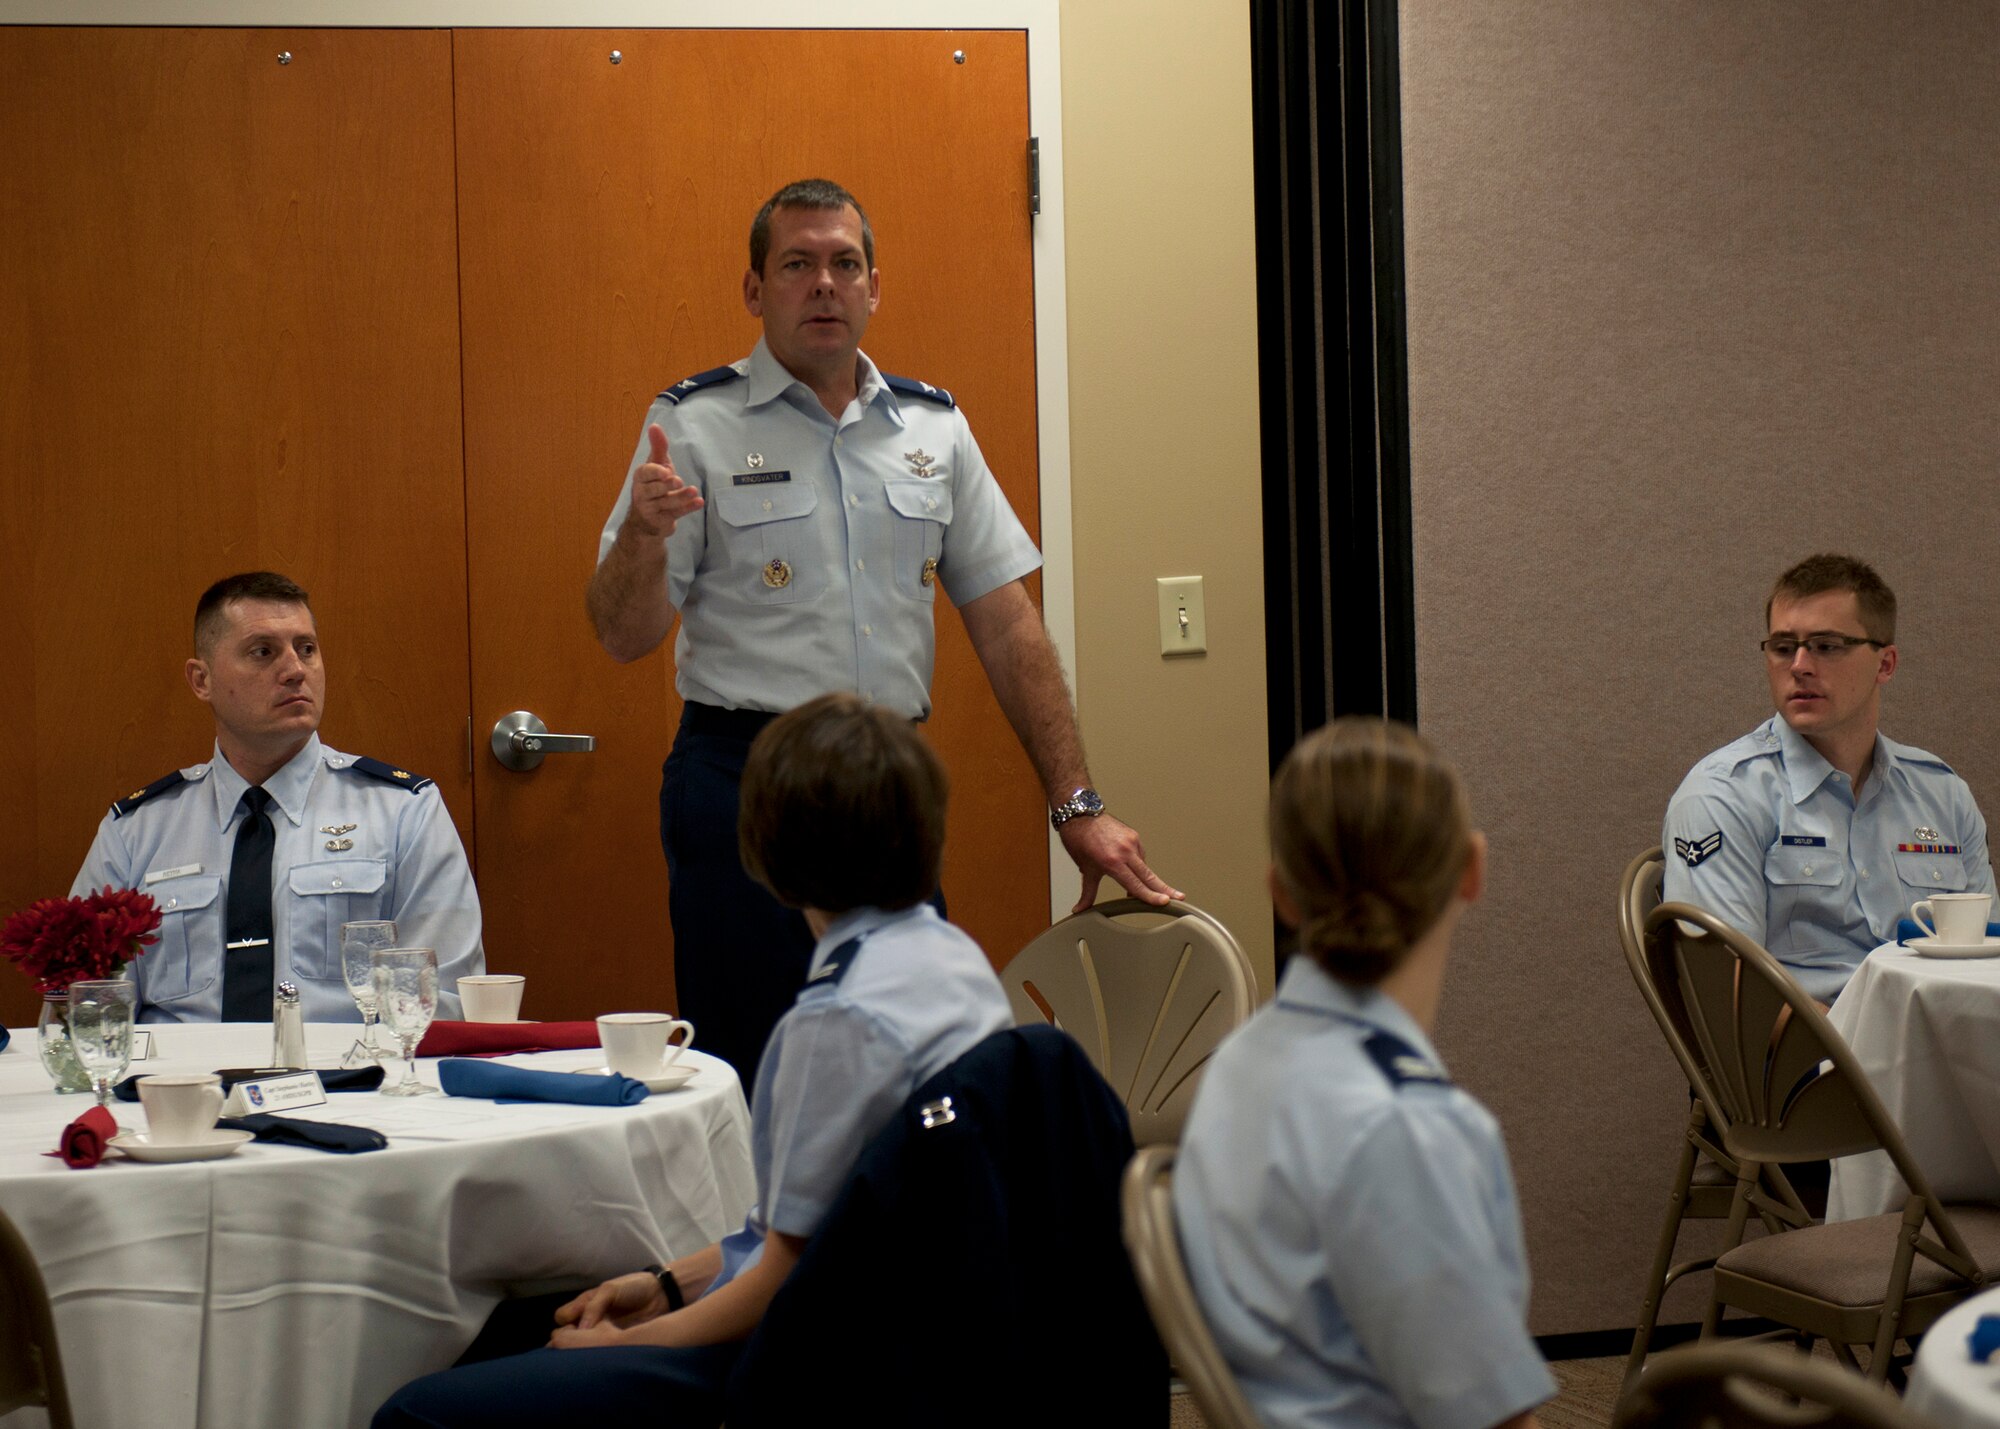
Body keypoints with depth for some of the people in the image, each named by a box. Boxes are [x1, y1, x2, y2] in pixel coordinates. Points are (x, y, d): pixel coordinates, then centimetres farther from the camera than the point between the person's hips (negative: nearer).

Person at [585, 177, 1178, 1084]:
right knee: (757, 1086, -3)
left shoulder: (933, 426, 11)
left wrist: (1077, 805, 5)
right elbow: (625, 637, -3)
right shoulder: (693, 425, 0)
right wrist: (642, 534, -24)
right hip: (743, 784, -4)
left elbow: (1006, 625, 11)